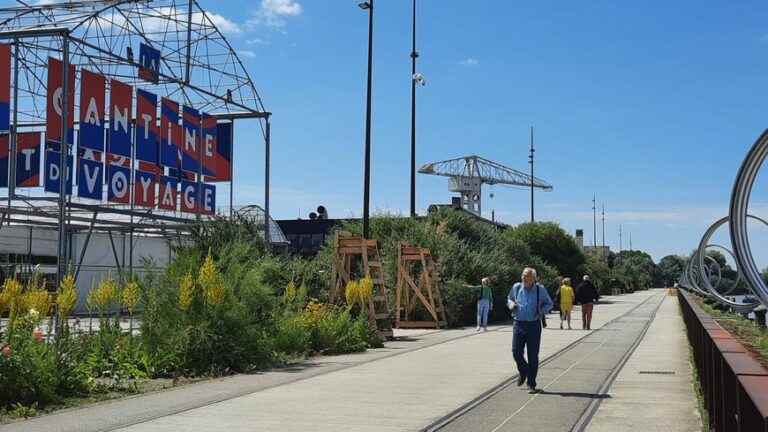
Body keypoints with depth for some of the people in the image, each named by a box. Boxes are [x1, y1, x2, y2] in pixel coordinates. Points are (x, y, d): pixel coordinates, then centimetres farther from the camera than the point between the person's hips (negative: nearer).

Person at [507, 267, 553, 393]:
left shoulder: (540, 289, -2)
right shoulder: (516, 287, 2)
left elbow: (549, 304, 10)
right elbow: (509, 299, 19)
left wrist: (542, 310, -11)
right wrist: (511, 305, -4)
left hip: (534, 325, -2)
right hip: (519, 324, 2)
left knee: (533, 356, 1)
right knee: (516, 352, -4)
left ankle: (531, 384, 12)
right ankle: (523, 372, 28)